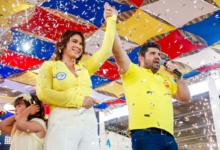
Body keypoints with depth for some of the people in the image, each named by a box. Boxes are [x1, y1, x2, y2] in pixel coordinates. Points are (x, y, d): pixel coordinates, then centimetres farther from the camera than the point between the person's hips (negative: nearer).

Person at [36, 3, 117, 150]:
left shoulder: (84, 66, 22)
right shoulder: (50, 66, 11)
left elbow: (105, 51, 17)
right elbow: (43, 92, -5)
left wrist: (111, 20, 14)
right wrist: (79, 100, -9)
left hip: (88, 121, 4)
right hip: (62, 120, -4)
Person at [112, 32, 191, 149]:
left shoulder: (166, 79, 28)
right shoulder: (133, 72, 11)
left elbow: (186, 98, 22)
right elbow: (117, 51, -2)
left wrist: (178, 76, 13)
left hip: (168, 137, 6)